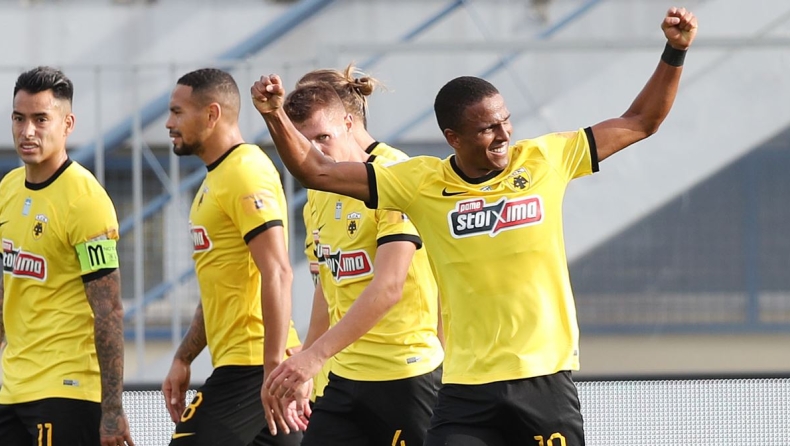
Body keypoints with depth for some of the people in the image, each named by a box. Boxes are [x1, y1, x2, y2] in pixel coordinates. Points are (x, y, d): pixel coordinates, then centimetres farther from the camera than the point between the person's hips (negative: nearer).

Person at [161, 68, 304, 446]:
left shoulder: (246, 174, -12)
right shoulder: (216, 178, 20)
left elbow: (277, 275, -21)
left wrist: (274, 370, -25)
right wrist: (182, 360, 21)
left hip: (250, 369, -10)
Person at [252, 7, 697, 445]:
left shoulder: (545, 160, 0)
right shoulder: (422, 183, 0)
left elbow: (639, 122, 9)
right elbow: (317, 171, 2)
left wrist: (675, 53, -2)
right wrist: (276, 115, -13)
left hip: (546, 380, 0)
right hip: (467, 390, 0)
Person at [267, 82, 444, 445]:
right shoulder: (318, 195, 10)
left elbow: (388, 288, -23)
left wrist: (317, 354, -27)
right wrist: (302, 373, 22)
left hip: (405, 376, -7)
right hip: (344, 376, 7)